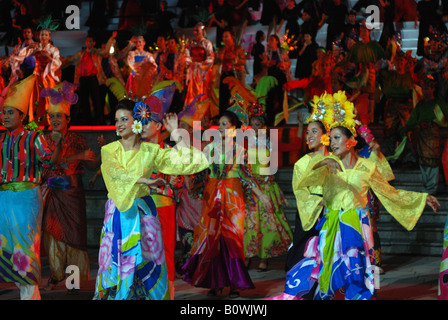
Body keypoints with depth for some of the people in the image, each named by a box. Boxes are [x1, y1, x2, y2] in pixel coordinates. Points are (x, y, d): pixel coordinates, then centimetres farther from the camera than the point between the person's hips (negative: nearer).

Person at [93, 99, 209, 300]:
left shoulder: (150, 151, 4)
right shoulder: (109, 151, 1)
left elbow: (180, 161, -1)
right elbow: (116, 174, -17)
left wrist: (175, 133, -3)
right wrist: (146, 181, -22)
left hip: (143, 213, 1)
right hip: (118, 213, -1)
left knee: (145, 264, 0)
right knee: (117, 264, -1)